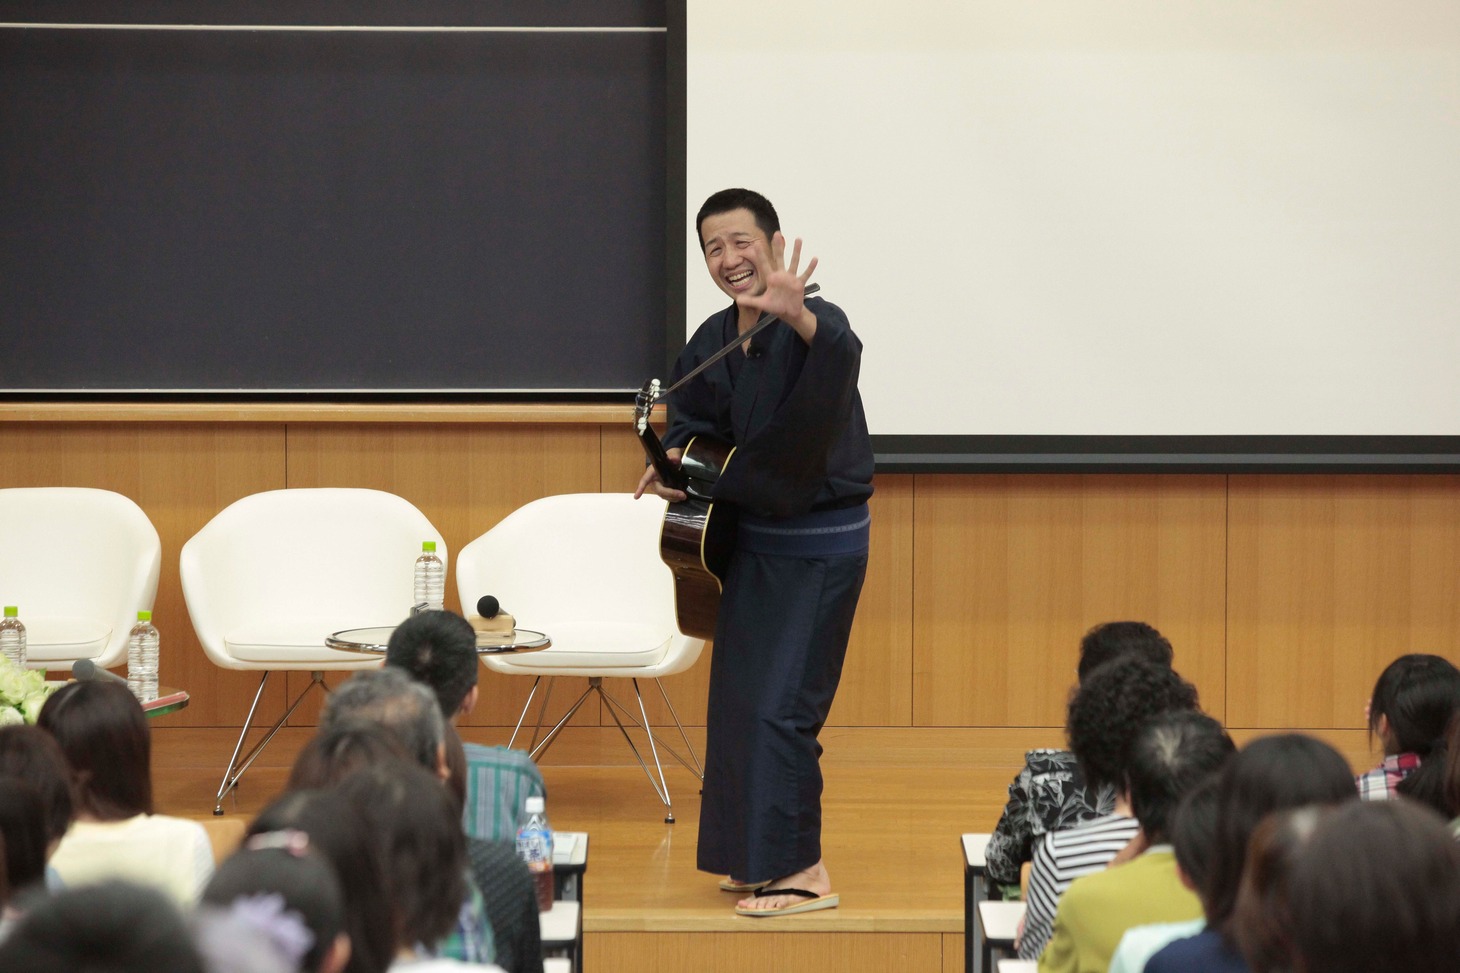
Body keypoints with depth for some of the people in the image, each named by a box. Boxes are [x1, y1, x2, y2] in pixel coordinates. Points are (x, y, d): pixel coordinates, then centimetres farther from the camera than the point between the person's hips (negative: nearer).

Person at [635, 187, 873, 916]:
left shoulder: (813, 324, -19)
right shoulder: (712, 343, 3)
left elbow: (840, 350, -44)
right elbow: (692, 419, 18)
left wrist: (796, 315, -64)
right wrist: (676, 462, -3)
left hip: (822, 544, -8)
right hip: (753, 535, 8)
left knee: (780, 706, -10)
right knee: (738, 699, 13)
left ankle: (803, 870, -1)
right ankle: (761, 858, 26)